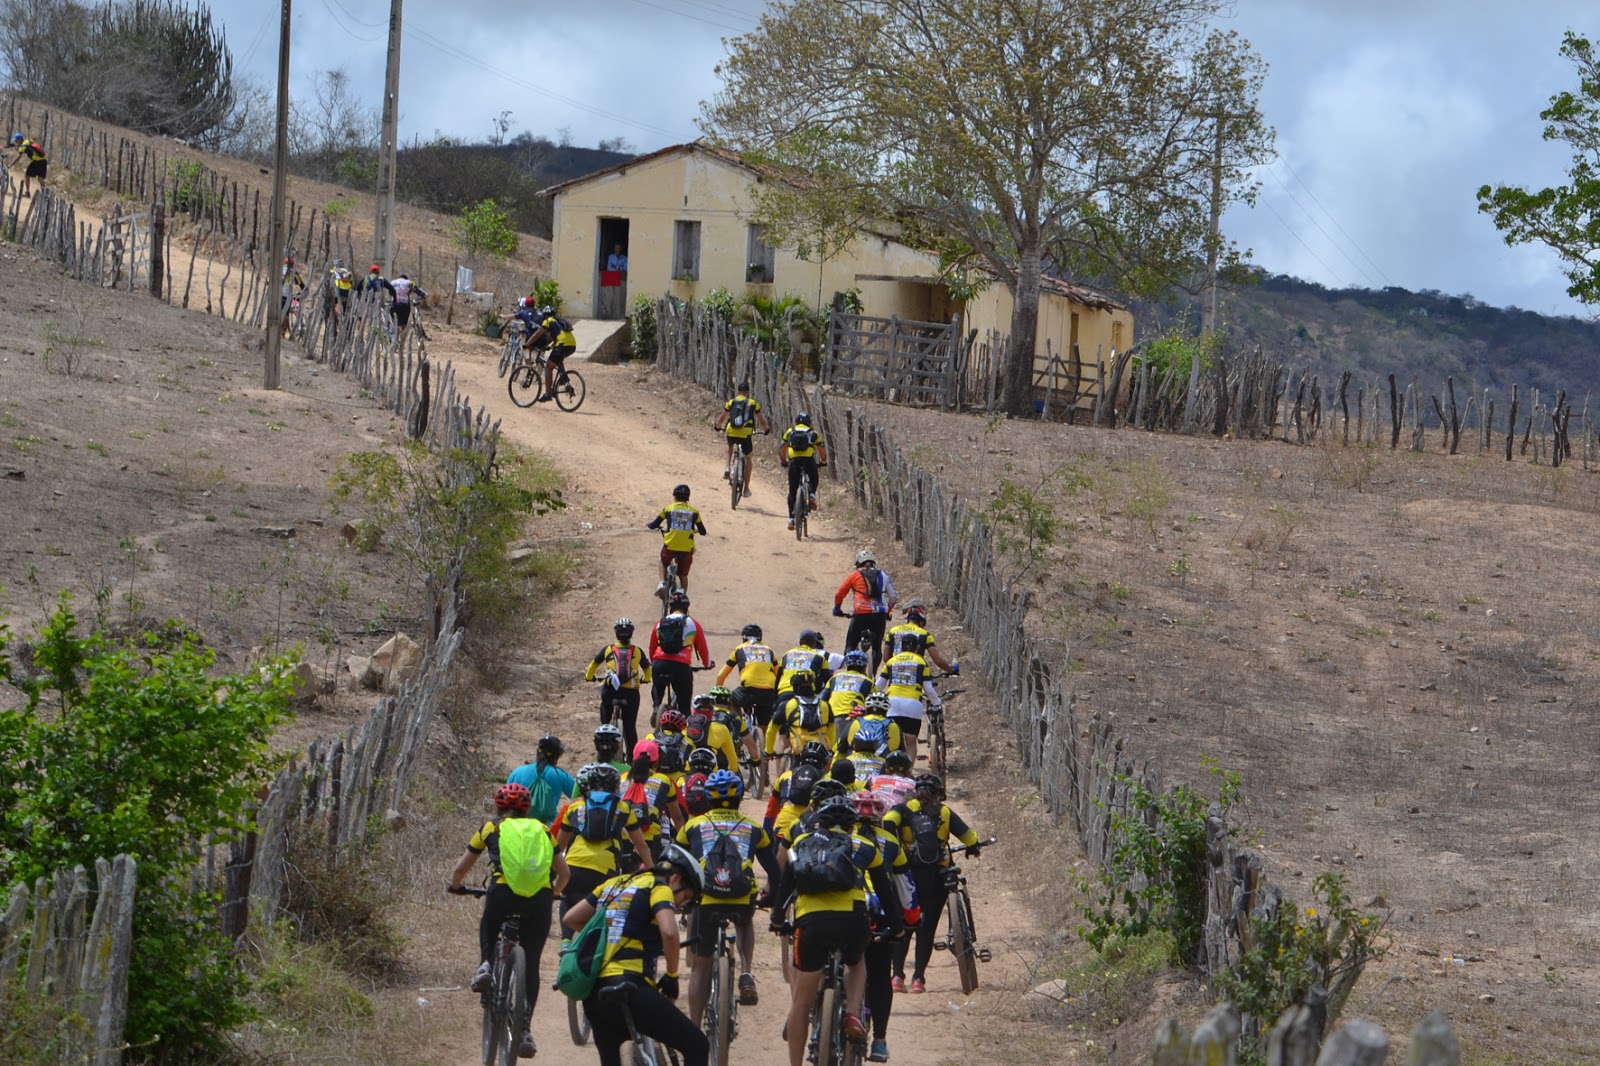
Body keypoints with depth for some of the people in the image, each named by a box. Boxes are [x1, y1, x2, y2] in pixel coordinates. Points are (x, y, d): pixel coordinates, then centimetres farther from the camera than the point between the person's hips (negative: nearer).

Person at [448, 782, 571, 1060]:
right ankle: (525, 1028, 3)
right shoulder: (542, 830, 21)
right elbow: (563, 873, 24)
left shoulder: (491, 828, 16)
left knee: (488, 926, 34)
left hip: (503, 894, -1)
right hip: (540, 901, 1)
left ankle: (485, 964, 7)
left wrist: (455, 886, 44)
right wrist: (553, 892, 43)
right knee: (531, 964, 11)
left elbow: (460, 869, 23)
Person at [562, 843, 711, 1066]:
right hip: (629, 988, -8)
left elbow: (569, 919, 26)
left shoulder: (614, 884, 23)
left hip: (593, 993, 8)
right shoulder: (659, 888, 1)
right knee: (697, 1047, -2)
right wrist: (672, 976, -3)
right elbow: (669, 931, -17)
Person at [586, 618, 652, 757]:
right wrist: (646, 679, 44)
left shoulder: (608, 649, 8)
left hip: (610, 691, 0)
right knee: (630, 727, 8)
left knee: (605, 724, 14)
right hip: (631, 693, 0)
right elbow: (647, 668, 22)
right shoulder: (637, 651, 8)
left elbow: (594, 663, 21)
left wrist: (589, 677, 40)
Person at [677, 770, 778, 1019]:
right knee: (745, 922, 38)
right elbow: (773, 871, 24)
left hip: (706, 901, -1)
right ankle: (746, 974, 13)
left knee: (700, 967, 16)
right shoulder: (753, 829, 20)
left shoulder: (693, 826, 19)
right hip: (743, 901, 1)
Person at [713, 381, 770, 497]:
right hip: (746, 434, -1)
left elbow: (722, 417, 26)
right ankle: (746, 488, 17)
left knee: (730, 447, 37)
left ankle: (727, 468, 13)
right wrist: (766, 429, 36)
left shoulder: (731, 402, 12)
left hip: (731, 433, 1)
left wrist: (718, 426, 46)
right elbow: (761, 419, 17)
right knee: (748, 459, 19)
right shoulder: (753, 403, 8)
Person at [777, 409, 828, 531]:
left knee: (792, 491, 8)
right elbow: (822, 450, 26)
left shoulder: (790, 431, 24)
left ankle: (791, 519, 4)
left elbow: (782, 448, 28)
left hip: (794, 460, 0)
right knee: (814, 480, 30)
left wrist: (783, 461, 43)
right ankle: (812, 496, 1)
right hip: (809, 460, 0)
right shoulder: (813, 433, 21)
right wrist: (823, 462, 44)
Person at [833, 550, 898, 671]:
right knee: (877, 647, 16)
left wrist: (837, 609, 26)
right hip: (879, 616, 2)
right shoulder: (883, 575, 14)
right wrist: (887, 612, 31)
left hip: (860, 615, -2)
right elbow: (894, 597, 16)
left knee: (850, 646, 7)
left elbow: (839, 594, 9)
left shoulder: (854, 575, 7)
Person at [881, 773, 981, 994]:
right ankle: (918, 978, 1)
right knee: (927, 927, 7)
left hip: (909, 874, 0)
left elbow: (888, 821, -12)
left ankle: (898, 975, 0)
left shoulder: (904, 808, 9)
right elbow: (968, 836, 7)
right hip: (937, 877, 0)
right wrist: (972, 848, 27)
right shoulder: (945, 813, 12)